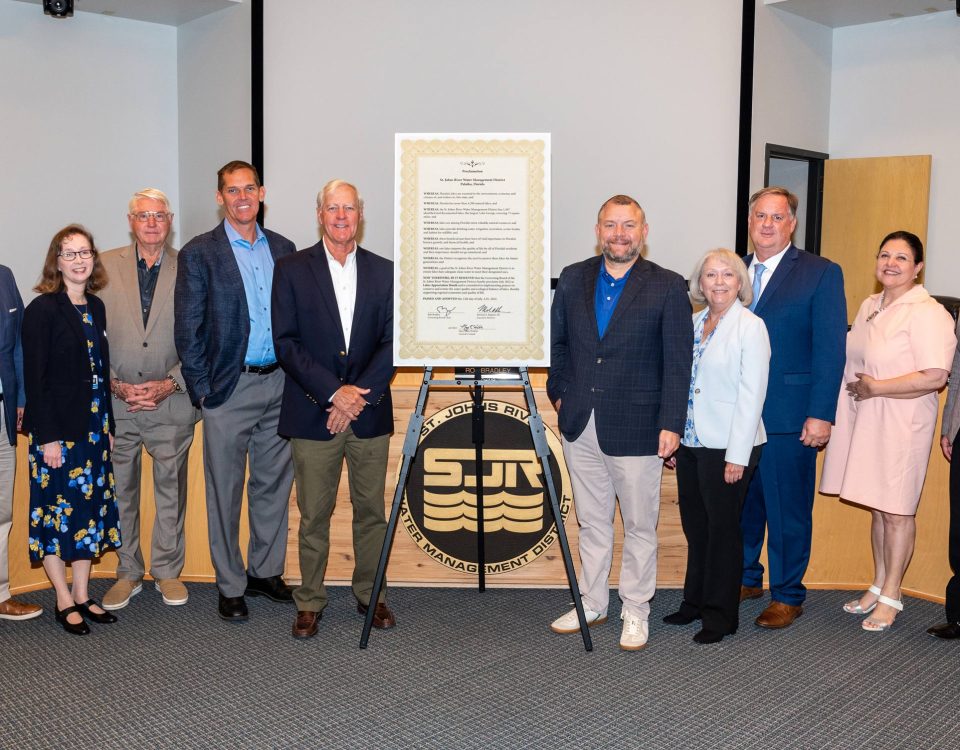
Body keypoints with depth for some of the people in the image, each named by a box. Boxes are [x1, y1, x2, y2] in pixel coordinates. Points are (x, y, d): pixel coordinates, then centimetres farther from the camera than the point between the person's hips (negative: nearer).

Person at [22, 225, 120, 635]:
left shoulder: (95, 308, 9)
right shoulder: (42, 309, -10)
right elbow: (35, 378, -13)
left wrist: (107, 426, 10)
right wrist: (48, 438, -17)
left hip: (93, 427, 7)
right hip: (56, 429, -7)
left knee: (90, 508, 11)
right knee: (56, 512, 3)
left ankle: (82, 594, 23)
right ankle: (64, 600, 14)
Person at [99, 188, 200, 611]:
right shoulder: (104, 267, 3)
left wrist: (170, 383, -10)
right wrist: (114, 384, -8)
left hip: (171, 402, -1)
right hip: (115, 402, 1)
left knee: (171, 489, 9)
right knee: (119, 490, 9)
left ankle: (168, 571, 25)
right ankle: (128, 573, 25)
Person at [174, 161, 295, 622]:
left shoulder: (283, 249, 9)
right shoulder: (199, 254, -3)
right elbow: (188, 330, -5)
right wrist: (203, 390, -9)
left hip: (279, 384, 4)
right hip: (229, 389, -4)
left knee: (274, 484, 13)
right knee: (226, 492, 5)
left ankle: (265, 572, 28)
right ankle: (231, 586, 18)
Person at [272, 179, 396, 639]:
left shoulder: (383, 272, 8)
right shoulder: (292, 270, 2)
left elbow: (392, 342, 3)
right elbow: (286, 343, -4)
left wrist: (360, 393, -10)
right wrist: (333, 392, -13)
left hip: (369, 414, 2)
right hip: (313, 414, -2)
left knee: (371, 511, 9)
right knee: (313, 515, 4)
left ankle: (370, 595, 25)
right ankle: (310, 602, 19)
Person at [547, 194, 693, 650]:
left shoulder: (668, 288, -5)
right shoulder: (573, 279, 6)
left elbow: (678, 364, -7)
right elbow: (557, 343, 16)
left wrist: (671, 424, -11)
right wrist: (559, 394, 10)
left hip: (635, 428, -3)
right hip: (580, 424, 4)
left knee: (639, 526, 8)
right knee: (592, 523, 15)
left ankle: (636, 612, 23)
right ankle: (591, 604, 30)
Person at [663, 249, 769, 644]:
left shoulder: (751, 327, -10)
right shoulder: (694, 322, 9)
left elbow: (751, 395, -13)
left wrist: (736, 456, -16)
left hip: (727, 447, -6)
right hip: (691, 442, 6)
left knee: (722, 529, 5)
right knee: (695, 526, 16)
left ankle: (721, 616, 19)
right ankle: (695, 602, 32)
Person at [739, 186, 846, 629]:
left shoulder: (821, 273, -3)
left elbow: (830, 350, -7)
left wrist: (821, 414, -13)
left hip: (788, 418, -4)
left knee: (787, 510, 5)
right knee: (741, 502, 15)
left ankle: (787, 596, 20)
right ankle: (746, 578, 33)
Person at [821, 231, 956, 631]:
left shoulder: (927, 313, -15)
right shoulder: (869, 306, 11)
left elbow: (935, 376, -23)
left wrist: (876, 388, -18)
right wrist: (857, 388, 9)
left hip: (902, 424, -7)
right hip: (867, 421, 7)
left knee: (896, 510, 2)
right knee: (876, 506, 15)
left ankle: (890, 596, 13)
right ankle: (878, 585, 27)